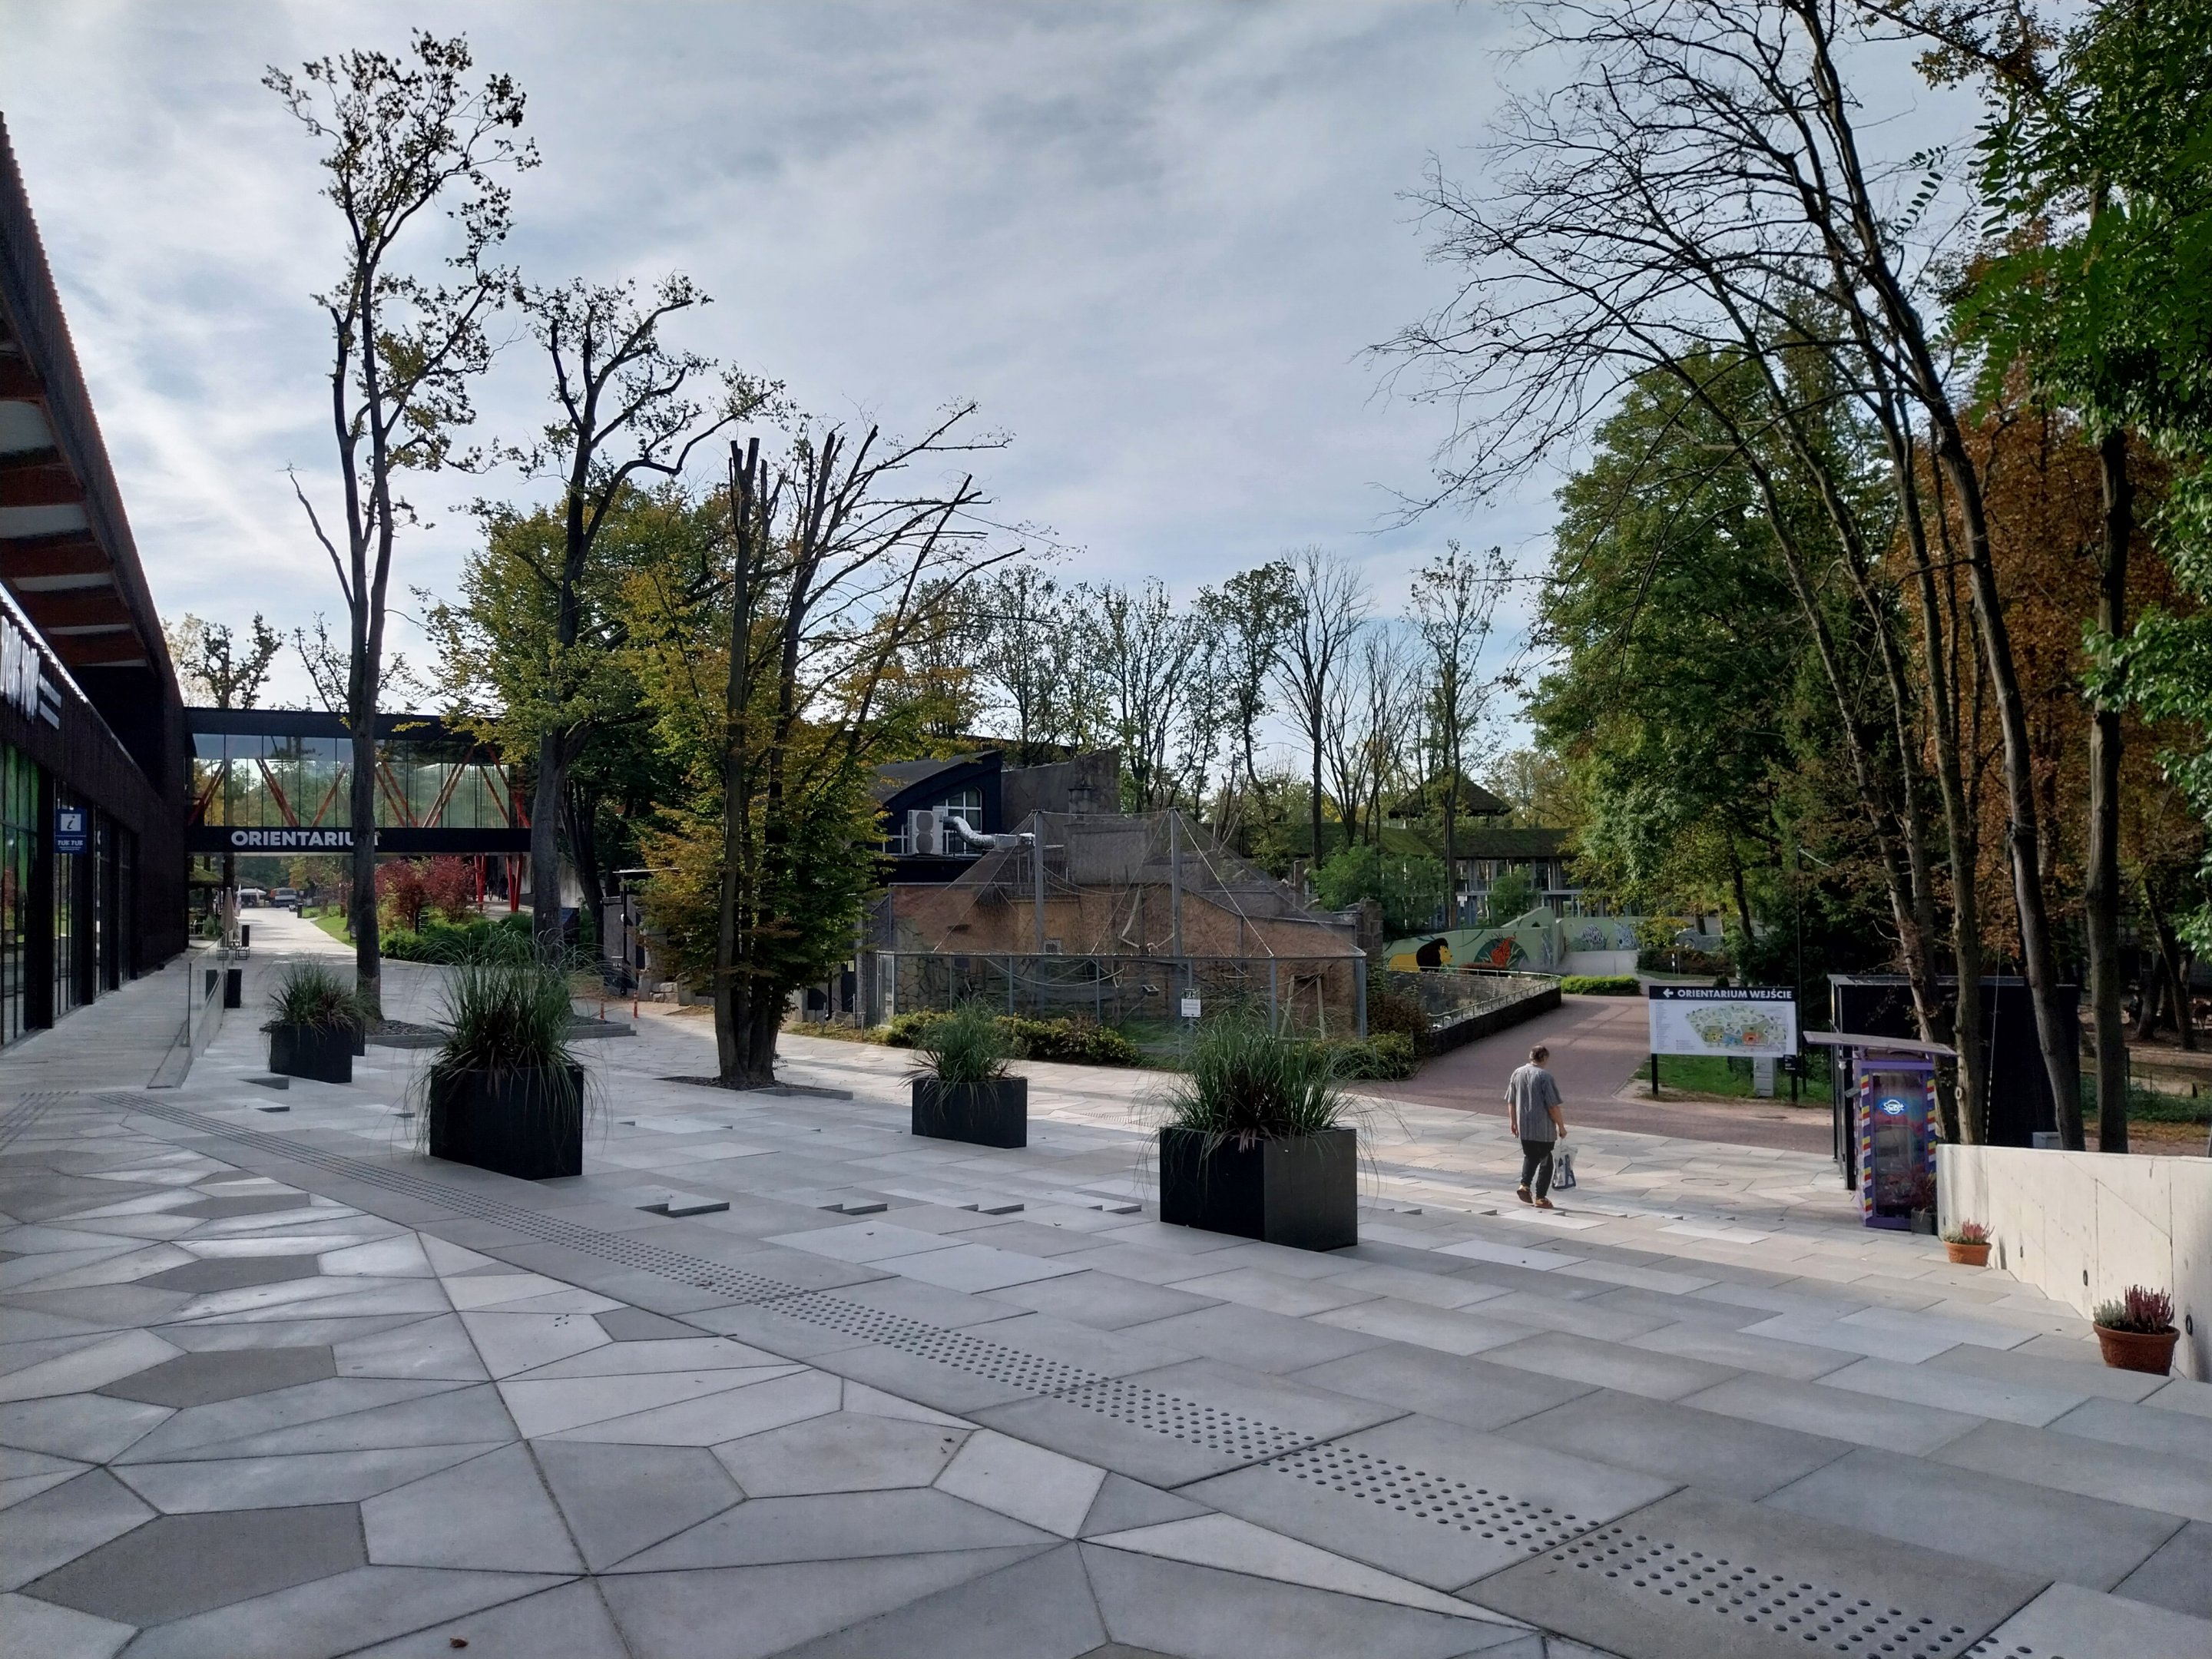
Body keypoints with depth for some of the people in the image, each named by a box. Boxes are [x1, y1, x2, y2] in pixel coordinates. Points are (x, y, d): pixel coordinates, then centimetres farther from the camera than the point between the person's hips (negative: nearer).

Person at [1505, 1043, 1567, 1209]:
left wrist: (1513, 1121, 19)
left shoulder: (1517, 1073, 1)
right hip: (1543, 1128, -5)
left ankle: (1525, 1185, 7)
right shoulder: (1545, 1077, -16)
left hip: (1524, 1127, 5)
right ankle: (1540, 1198, 10)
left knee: (1530, 1157, 23)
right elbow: (1553, 1107, -15)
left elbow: (1510, 1101, 8)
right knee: (1545, 1162, 8)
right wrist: (1561, 1126, -4)